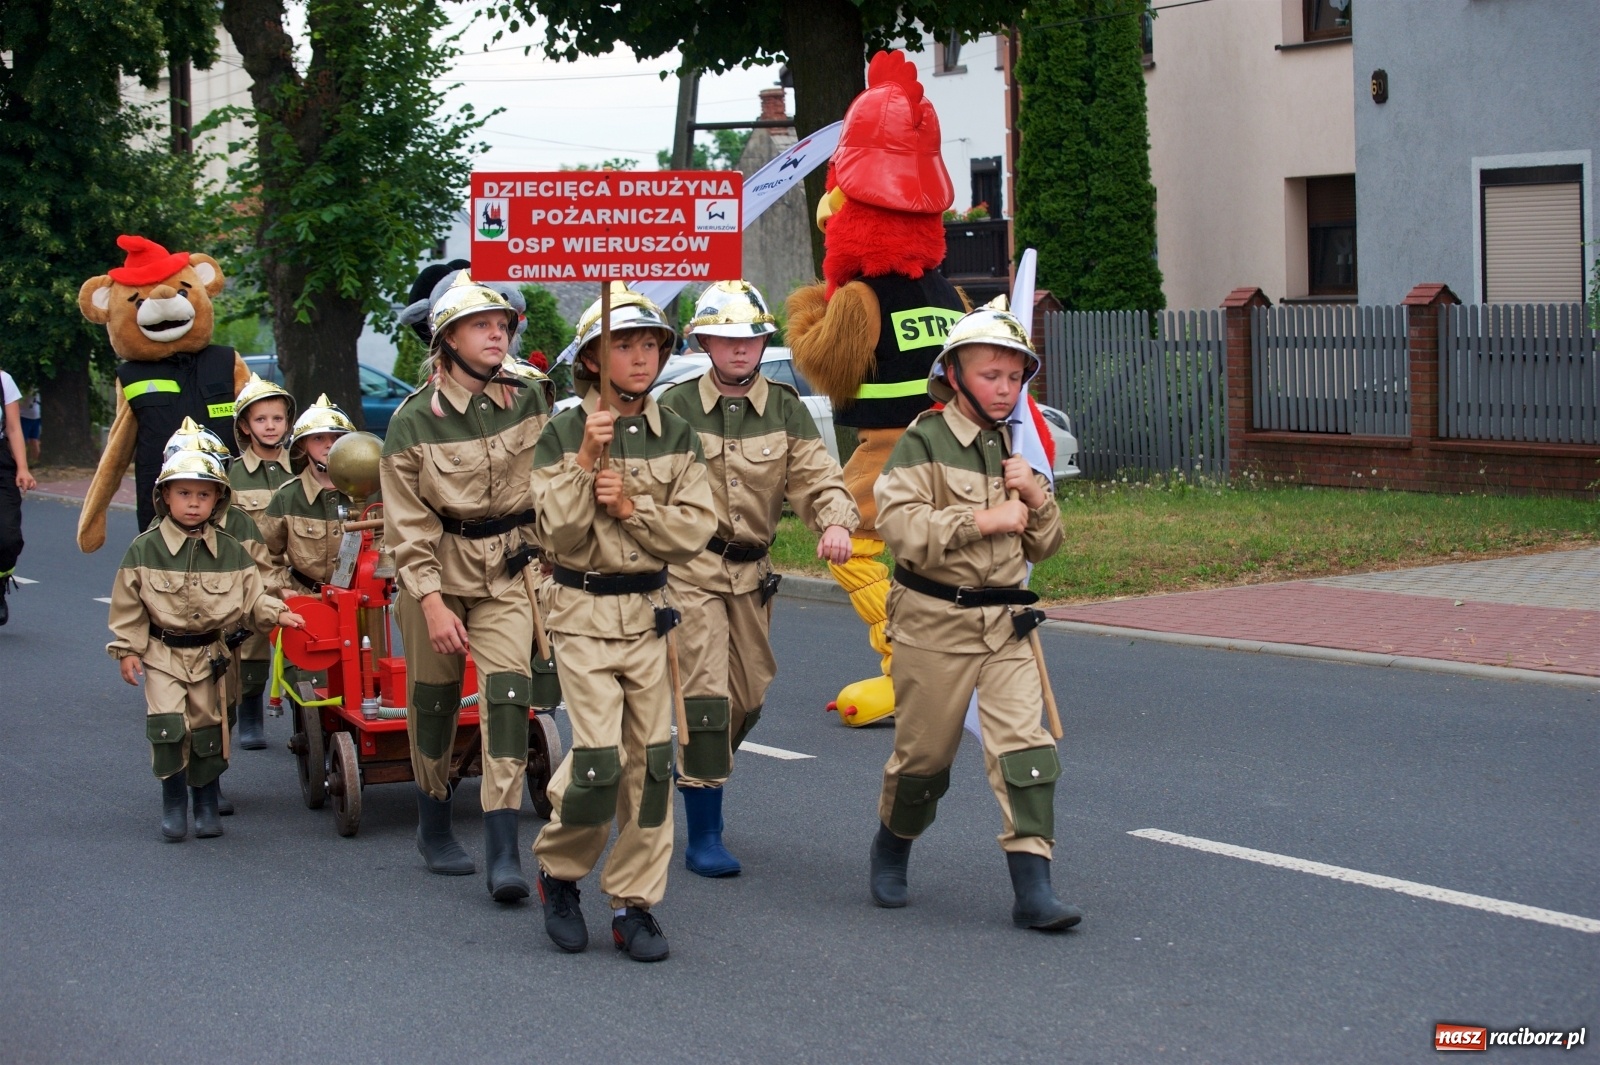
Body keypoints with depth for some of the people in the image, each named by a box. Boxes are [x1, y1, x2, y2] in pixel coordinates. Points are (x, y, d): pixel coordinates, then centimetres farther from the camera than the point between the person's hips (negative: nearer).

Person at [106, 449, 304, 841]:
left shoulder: (229, 552, 2)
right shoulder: (145, 549, -5)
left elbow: (251, 597, 6)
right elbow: (127, 605, -2)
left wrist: (277, 614, -10)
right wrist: (127, 649, -5)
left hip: (209, 654, 2)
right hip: (162, 653, -2)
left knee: (208, 727, 7)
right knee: (167, 722, -17)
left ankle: (206, 802, 23)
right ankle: (173, 799, -1)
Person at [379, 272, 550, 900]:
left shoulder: (528, 400, -2)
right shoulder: (415, 419, -10)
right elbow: (407, 525, -10)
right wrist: (432, 603, -16)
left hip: (509, 569, 1)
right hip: (437, 569, -1)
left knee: (507, 690, -14)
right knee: (433, 698, 9)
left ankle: (503, 850, -17)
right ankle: (434, 828, 30)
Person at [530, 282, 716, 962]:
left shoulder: (675, 435, 4)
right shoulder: (563, 434, -6)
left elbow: (697, 528, -2)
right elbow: (560, 535, -12)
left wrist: (630, 506, -14)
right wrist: (585, 461, -21)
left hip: (648, 610, 4)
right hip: (583, 612, -4)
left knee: (651, 759, 2)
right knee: (599, 760, -12)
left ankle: (634, 902, 13)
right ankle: (557, 873, 14)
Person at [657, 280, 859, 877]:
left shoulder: (784, 408, 2)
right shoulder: (676, 408, -5)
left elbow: (817, 476, -8)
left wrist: (836, 521, -28)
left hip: (753, 574, 5)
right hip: (690, 568, -4)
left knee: (748, 698, 14)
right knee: (706, 696, -12)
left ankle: (698, 778, 42)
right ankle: (703, 837, -5)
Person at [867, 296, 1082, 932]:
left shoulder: (1016, 449, 12)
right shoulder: (925, 441, -7)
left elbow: (1044, 547, 16)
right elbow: (900, 526, -21)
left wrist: (1036, 497, -3)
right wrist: (984, 521, -21)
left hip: (1005, 622, 4)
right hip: (935, 622, -4)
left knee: (1025, 746, -9)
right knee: (924, 753, 9)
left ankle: (1033, 890, -9)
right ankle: (892, 848, 36)